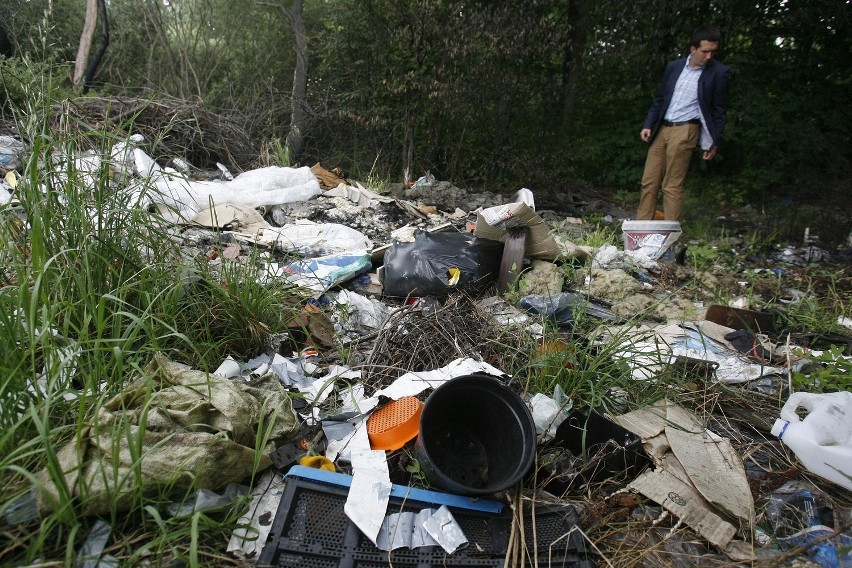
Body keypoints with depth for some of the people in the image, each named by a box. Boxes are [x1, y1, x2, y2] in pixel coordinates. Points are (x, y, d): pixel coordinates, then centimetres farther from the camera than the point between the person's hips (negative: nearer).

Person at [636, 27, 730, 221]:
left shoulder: (719, 72, 0)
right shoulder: (674, 66, 11)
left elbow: (718, 110, 2)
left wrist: (714, 142, 0)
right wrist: (648, 125, 7)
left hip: (685, 131, -5)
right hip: (661, 129, 5)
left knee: (672, 186, -7)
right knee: (649, 182, 4)